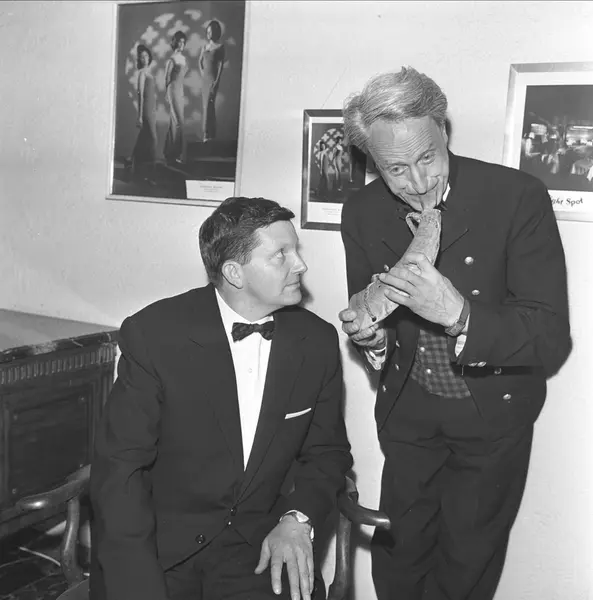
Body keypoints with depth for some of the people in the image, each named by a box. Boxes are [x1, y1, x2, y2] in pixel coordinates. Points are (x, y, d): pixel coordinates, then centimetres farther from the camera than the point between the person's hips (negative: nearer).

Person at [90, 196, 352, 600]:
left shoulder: (319, 341, -1)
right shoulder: (153, 334, -11)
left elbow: (327, 451, 11)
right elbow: (119, 467, -10)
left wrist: (297, 519, -8)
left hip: (261, 541, 2)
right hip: (162, 542, -1)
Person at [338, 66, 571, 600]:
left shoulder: (519, 197, -23)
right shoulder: (362, 213, -10)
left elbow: (553, 340, -23)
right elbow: (373, 324, 4)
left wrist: (457, 312, -39)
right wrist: (373, 339, -21)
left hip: (493, 415, -3)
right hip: (407, 411, 3)